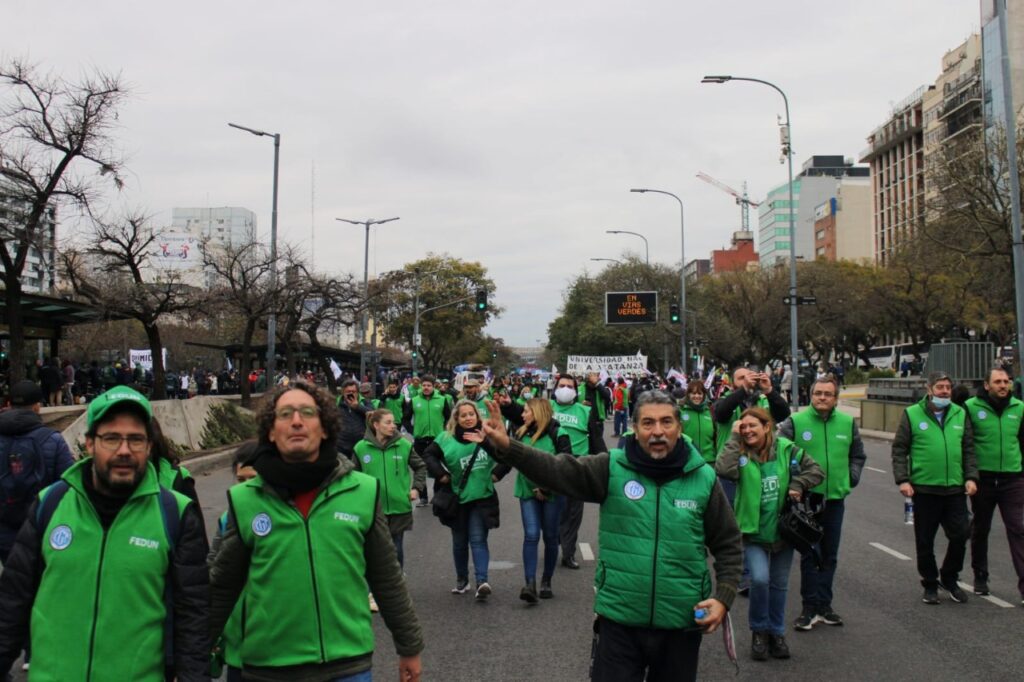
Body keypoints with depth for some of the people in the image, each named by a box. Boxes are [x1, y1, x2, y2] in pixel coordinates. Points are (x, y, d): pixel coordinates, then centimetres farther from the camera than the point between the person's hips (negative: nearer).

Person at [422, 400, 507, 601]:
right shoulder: (446, 437, -3)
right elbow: (428, 455, 2)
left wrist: (497, 473, -15)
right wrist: (441, 474, -9)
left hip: (482, 497, -2)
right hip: (457, 498, 2)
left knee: (478, 539, -9)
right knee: (459, 541, 14)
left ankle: (482, 581, -15)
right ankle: (461, 579, 28)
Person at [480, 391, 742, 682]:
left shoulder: (704, 479, -3)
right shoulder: (612, 468, -5)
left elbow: (728, 544, 6)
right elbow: (557, 470, -17)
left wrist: (723, 597, -5)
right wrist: (507, 447, -32)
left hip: (681, 622, 1)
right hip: (620, 619, -1)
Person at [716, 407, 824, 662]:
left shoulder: (786, 449, -6)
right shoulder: (740, 454, -10)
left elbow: (816, 470, 0)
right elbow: (723, 469, -30)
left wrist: (798, 485, -16)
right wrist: (734, 438, -23)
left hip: (783, 528, 2)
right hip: (753, 531, -2)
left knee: (779, 584, 15)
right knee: (760, 578, -19)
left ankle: (777, 632, 35)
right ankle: (759, 631, 6)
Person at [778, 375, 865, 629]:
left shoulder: (848, 423, 5)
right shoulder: (795, 422, -7)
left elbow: (858, 455, 18)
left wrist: (851, 477, 6)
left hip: (835, 498, 4)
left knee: (830, 555, 12)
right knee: (810, 555, 2)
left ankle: (824, 604, 23)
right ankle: (810, 607, 10)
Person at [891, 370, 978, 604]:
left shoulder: (960, 414, 9)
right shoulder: (912, 414, -2)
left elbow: (968, 449, 12)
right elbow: (899, 450, -1)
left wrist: (971, 477, 1)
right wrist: (902, 479, -9)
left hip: (955, 489, 3)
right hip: (924, 489, -3)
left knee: (960, 535, 2)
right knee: (925, 541, 6)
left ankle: (949, 579, 25)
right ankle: (930, 585, 23)